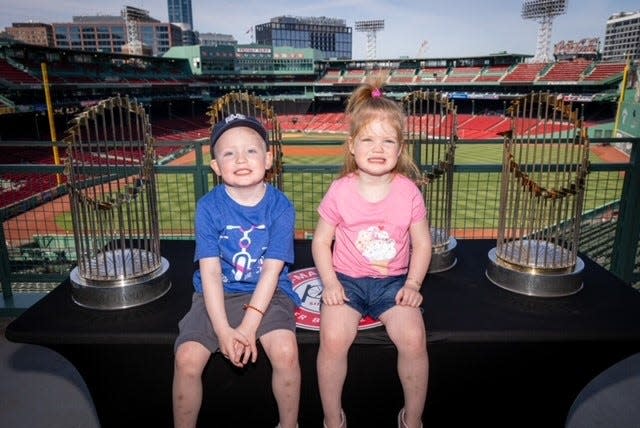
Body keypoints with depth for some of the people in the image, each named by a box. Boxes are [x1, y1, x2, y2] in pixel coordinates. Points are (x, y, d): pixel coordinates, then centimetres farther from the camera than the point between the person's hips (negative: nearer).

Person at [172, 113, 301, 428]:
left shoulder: (281, 207, -9)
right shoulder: (209, 207, -7)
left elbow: (271, 271, -12)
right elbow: (210, 271, -11)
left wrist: (248, 326, -20)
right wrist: (223, 330, -18)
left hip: (268, 293, -1)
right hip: (217, 295, 1)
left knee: (286, 352, -24)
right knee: (186, 359, -18)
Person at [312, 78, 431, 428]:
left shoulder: (409, 192, -4)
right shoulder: (339, 191, -7)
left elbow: (422, 243, 5)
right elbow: (321, 242, 1)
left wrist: (413, 284, -6)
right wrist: (329, 282, -11)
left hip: (393, 281, 1)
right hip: (347, 280, 0)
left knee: (413, 337, -20)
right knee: (333, 338, -23)